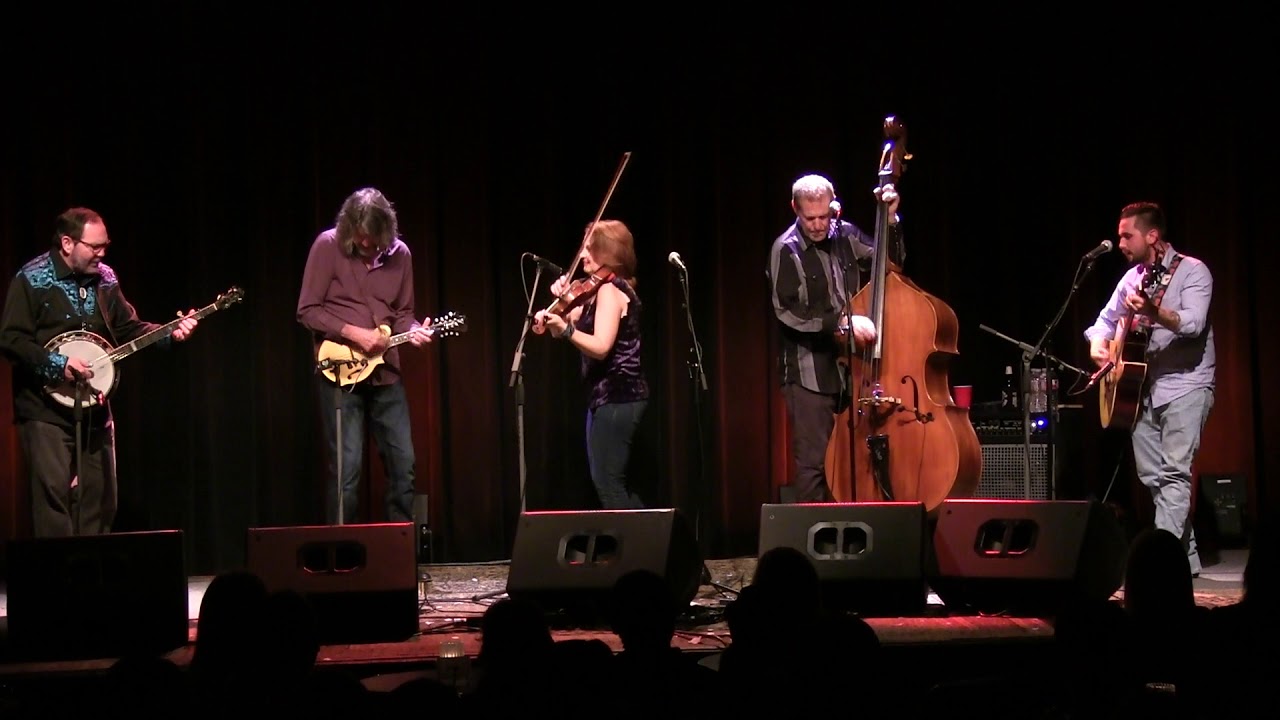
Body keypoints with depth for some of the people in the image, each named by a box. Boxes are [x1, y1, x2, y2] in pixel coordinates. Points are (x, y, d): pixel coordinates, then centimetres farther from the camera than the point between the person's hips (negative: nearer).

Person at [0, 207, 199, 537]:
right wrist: (59, 364, -23)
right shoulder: (32, 280, -9)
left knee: (99, 498, 8)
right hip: (46, 409, -6)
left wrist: (170, 333, -3)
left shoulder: (104, 278, 9)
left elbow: (128, 329, 14)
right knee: (54, 496, -13)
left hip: (94, 409, 7)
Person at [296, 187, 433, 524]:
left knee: (403, 461, 4)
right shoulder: (328, 246, -7)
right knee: (347, 467, -7)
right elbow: (307, 310, -7)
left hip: (386, 372, 4)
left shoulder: (400, 254, 6)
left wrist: (413, 331, -10)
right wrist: (354, 333, -17)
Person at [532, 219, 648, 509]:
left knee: (607, 483, -11)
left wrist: (564, 328, -38)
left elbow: (600, 347, -26)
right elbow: (573, 326, 16)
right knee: (613, 483, 15)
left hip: (615, 397, -11)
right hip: (617, 395, 11)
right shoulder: (608, 289, 16)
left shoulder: (609, 289, -14)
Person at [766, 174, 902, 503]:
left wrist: (890, 220, -1)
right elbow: (787, 312, -15)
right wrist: (841, 322, -22)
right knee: (814, 462, -5)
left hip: (850, 365, 5)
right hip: (810, 371, -5)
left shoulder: (845, 235, 6)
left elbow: (891, 262, 14)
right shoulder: (786, 250, -9)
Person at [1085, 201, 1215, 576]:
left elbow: (1193, 323, -24)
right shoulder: (1133, 277, 12)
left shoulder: (1192, 271, -9)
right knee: (1151, 474, 7)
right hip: (1143, 387, 8)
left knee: (1175, 472, -16)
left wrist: (1154, 313, -42)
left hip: (1185, 385, -8)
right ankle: (1186, 557, 15)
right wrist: (1098, 344, -3)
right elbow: (1106, 319, 19)